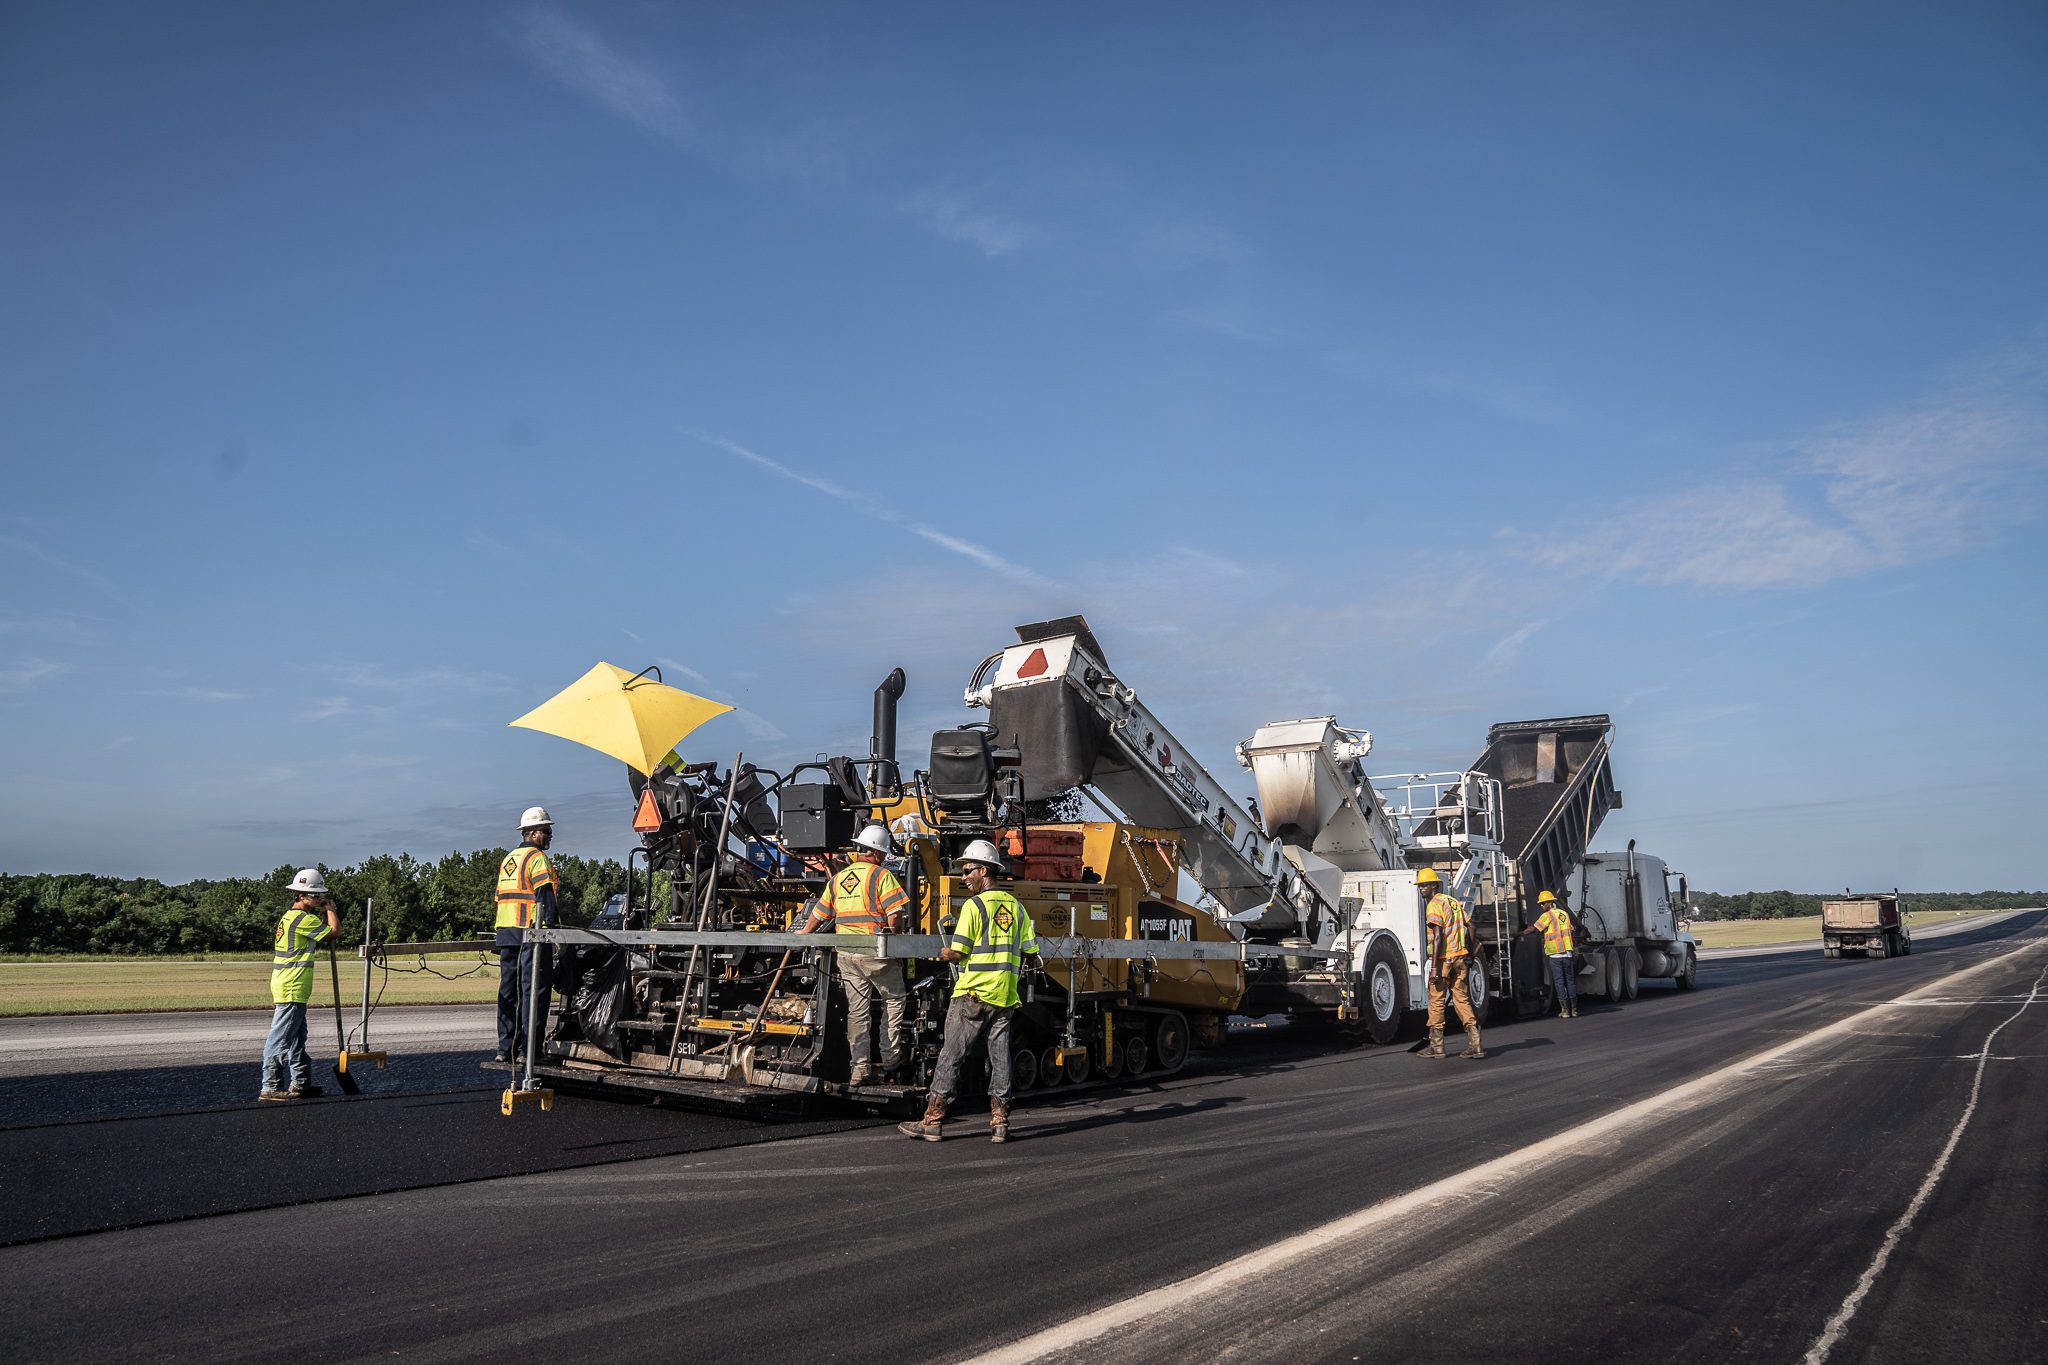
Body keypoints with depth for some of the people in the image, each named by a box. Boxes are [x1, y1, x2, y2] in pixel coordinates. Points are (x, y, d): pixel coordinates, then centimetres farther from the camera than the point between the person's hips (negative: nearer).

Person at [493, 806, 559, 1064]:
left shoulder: (508, 859, 22)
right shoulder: (537, 858, -6)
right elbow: (545, 895, -16)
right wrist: (550, 925, -18)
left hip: (505, 933, 9)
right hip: (530, 932, -9)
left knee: (508, 990, 11)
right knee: (533, 990, -6)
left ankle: (505, 1048, 15)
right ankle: (528, 1050, -6)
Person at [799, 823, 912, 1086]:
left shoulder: (837, 878, 13)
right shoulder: (881, 875, -6)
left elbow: (819, 914, 22)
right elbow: (895, 916, -14)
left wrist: (803, 934, 39)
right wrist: (896, 937, 2)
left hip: (846, 954, 5)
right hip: (876, 952, -5)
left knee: (857, 1009, 8)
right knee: (895, 1000, 11)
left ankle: (861, 1068, 8)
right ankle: (891, 1062, 10)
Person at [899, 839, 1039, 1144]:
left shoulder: (974, 905, -10)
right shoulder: (1015, 906, 10)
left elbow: (958, 952, -13)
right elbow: (1031, 953, 9)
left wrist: (942, 952, 7)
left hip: (973, 994, -6)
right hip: (1005, 997, 6)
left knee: (951, 1057, 0)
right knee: (1000, 1059, 9)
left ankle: (932, 1121, 3)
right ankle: (1000, 1123, 9)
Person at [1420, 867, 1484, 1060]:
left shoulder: (1435, 905, -11)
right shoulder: (1454, 901, 14)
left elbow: (1437, 937, -18)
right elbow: (1470, 925, 17)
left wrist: (1434, 967, -19)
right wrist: (1469, 953, 22)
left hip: (1443, 959, -7)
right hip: (1460, 957, 7)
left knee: (1436, 1001, 4)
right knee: (1462, 998, 8)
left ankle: (1436, 1046, 10)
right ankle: (1474, 1044, 0)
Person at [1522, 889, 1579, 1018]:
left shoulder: (1547, 915, -7)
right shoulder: (1565, 913, 13)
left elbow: (1532, 929, -9)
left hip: (1555, 954, -6)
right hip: (1567, 953, 6)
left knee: (1559, 982, -1)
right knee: (1570, 981, 11)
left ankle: (1565, 1010, -2)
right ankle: (1574, 1009, 13)